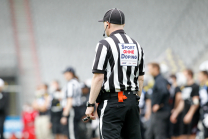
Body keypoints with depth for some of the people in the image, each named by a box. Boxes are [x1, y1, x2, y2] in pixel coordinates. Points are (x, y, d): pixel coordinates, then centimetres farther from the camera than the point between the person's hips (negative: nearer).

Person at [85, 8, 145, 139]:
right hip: (132, 100, 6)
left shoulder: (105, 44, -6)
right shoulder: (136, 45, 14)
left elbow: (99, 77, -11)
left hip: (112, 102, -6)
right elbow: (141, 78, 16)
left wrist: (91, 104, -8)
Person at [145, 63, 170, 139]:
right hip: (156, 114, 10)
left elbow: (164, 91, -33)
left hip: (160, 112, -10)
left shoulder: (160, 80, -15)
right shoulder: (158, 80, 16)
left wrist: (158, 104, -23)